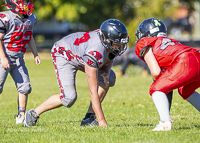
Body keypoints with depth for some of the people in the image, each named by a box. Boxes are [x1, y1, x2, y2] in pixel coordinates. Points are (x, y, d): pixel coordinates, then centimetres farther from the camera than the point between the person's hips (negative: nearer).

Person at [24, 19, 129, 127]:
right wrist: (101, 120, -38)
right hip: (64, 56, -9)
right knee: (69, 97, -21)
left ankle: (89, 118, -1)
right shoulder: (94, 53, -43)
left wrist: (106, 73, -20)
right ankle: (34, 113, 0)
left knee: (109, 78, -4)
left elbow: (108, 57, 5)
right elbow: (93, 91, -39)